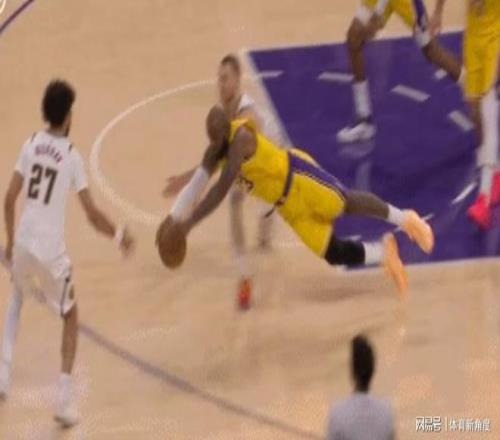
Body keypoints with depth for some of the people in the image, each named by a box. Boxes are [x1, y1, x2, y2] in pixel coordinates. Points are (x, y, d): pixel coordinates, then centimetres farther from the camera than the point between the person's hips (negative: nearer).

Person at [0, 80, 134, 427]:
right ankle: (65, 399, 5)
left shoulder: (31, 145, 4)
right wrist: (119, 235, 8)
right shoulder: (72, 155, -7)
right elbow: (92, 214, -8)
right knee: (71, 318, 16)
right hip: (51, 251, -4)